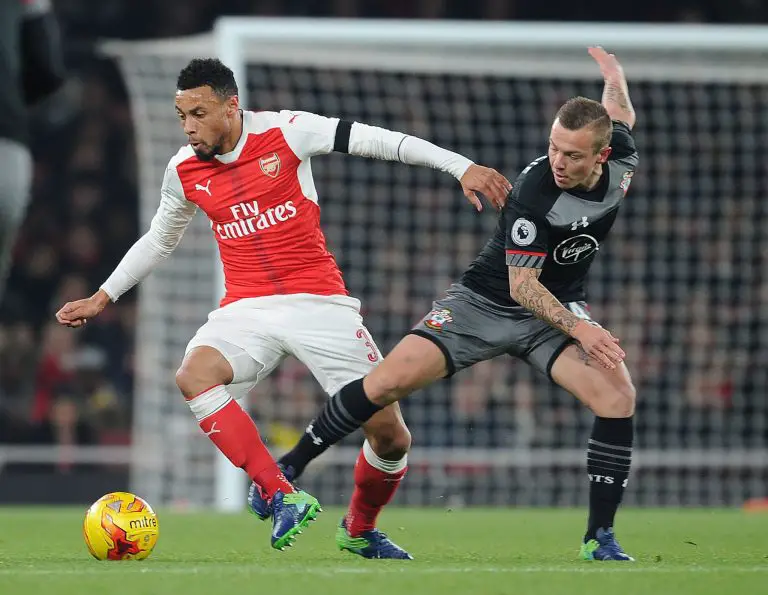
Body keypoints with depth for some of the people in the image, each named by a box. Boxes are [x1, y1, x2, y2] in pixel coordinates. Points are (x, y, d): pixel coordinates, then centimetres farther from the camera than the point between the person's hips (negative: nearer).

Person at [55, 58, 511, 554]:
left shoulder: (284, 132, -8)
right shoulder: (184, 170, 4)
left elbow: (373, 140, -10)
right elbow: (159, 241, 23)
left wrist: (461, 167, -17)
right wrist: (103, 297, 23)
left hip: (318, 301, -2)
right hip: (246, 307, 2)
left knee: (390, 434, -5)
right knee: (194, 375, -32)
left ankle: (361, 528, 26)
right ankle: (281, 496, -31)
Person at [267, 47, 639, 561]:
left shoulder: (622, 158, -12)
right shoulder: (533, 195, -30)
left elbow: (620, 112, 14)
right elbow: (522, 286, -22)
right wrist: (577, 328, -33)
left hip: (558, 307, 4)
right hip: (485, 302, -4)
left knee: (618, 395, -20)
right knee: (390, 380, -16)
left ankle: (600, 537, -11)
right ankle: (292, 465, 3)